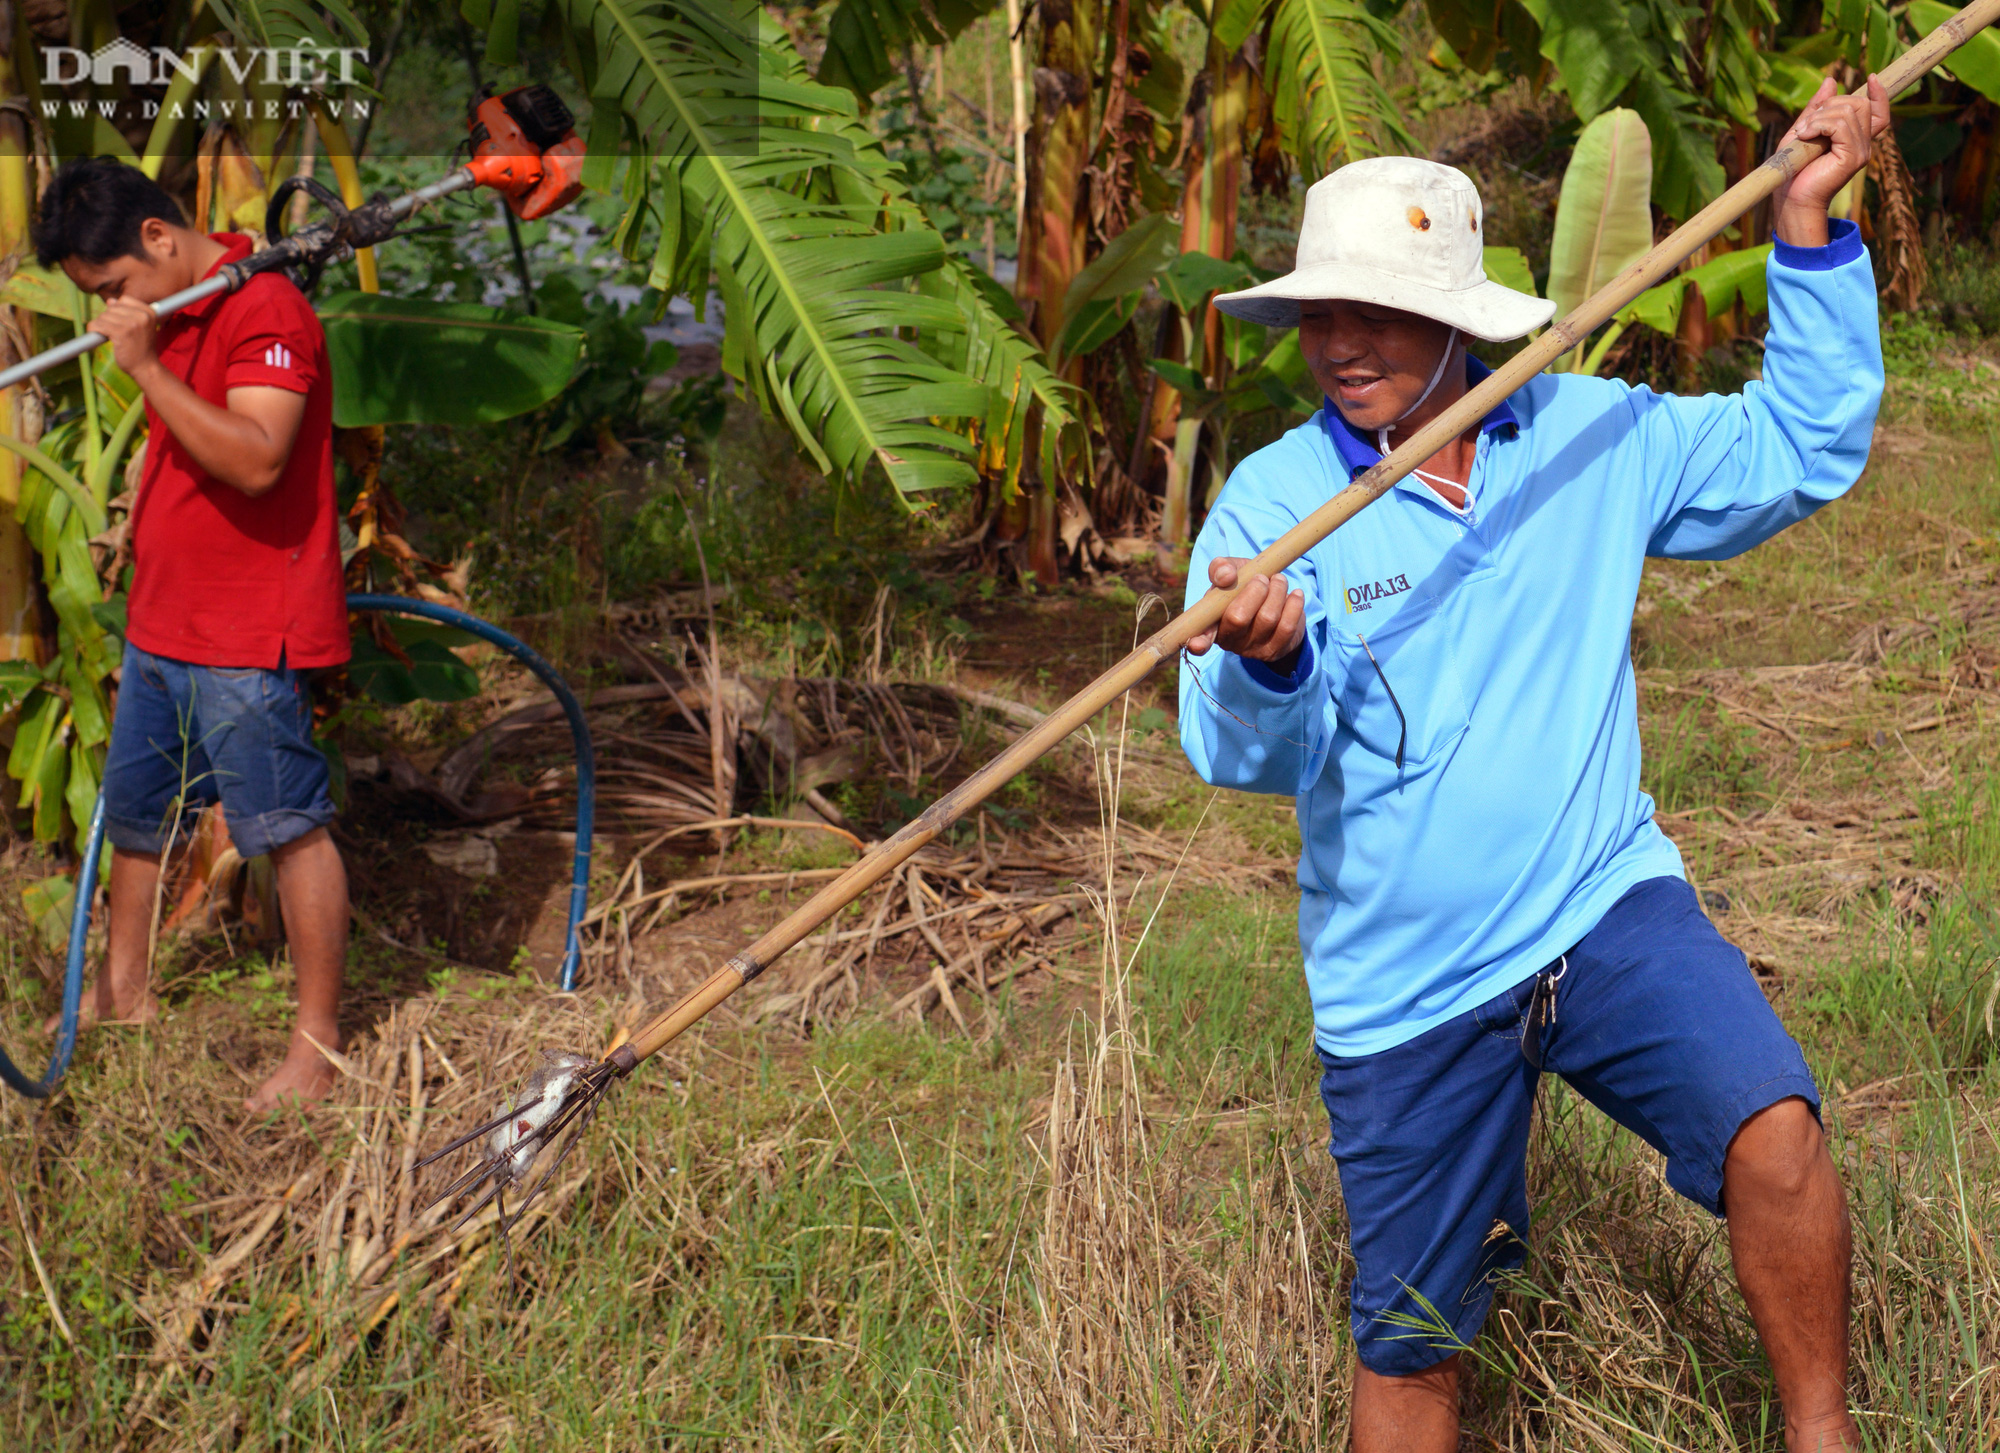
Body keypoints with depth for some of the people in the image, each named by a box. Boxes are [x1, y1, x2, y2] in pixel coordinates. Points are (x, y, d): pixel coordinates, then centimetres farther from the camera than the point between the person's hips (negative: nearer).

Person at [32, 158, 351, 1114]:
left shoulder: (265, 310, -19)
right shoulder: (170, 316, 11)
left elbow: (257, 461, -31)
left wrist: (146, 367, -30)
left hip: (250, 638, -10)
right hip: (162, 625, 10)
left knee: (288, 828, -4)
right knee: (135, 812, 19)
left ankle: (317, 1044, 2)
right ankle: (123, 991, 36)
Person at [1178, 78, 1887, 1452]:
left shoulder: (1591, 438, 0)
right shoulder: (1271, 501, -7)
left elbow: (1803, 449, 7)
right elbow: (1247, 756, -15)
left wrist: (1806, 226, -1)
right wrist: (1266, 667, -40)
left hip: (1606, 907, 1)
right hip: (1401, 982, 0)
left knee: (1773, 1131, -26)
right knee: (1410, 1341, 8)